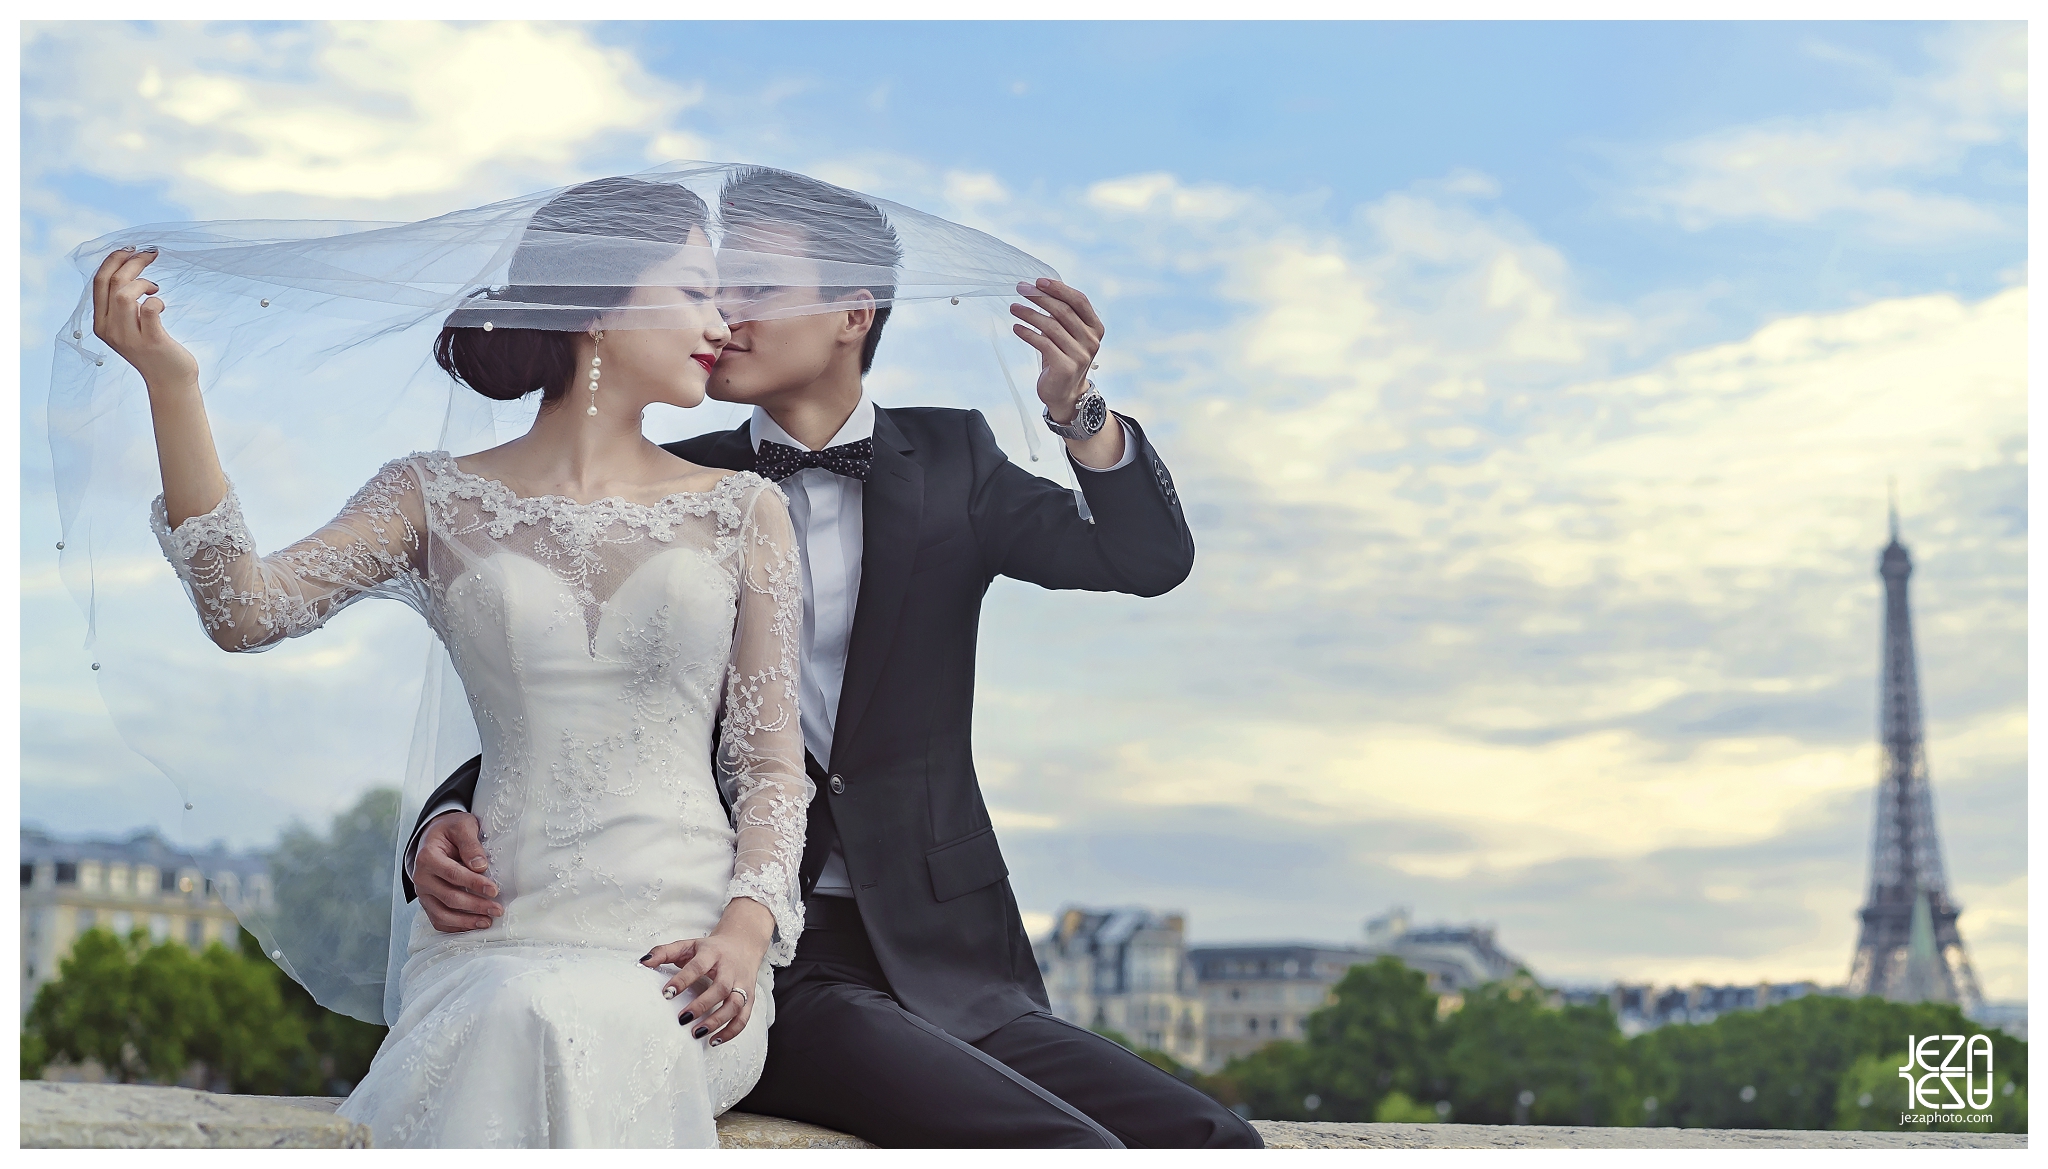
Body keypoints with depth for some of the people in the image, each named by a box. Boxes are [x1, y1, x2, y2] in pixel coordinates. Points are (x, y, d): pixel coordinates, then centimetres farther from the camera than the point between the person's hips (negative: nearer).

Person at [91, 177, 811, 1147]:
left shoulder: (742, 512, 13)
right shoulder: (440, 501, 11)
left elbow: (773, 764, 10)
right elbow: (246, 612, -4)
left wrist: (745, 929, -9)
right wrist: (172, 389, -13)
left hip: (680, 951, 0)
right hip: (498, 938, 0)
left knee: (572, 1027, -33)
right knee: (516, 1028, -34)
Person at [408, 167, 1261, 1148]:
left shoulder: (947, 462, 12)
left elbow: (1150, 561, 0)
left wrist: (1078, 412, -19)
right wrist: (450, 825, -13)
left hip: (946, 964, 3)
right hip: (753, 969, -3)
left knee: (1213, 1143, -15)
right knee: (1066, 1149, -24)